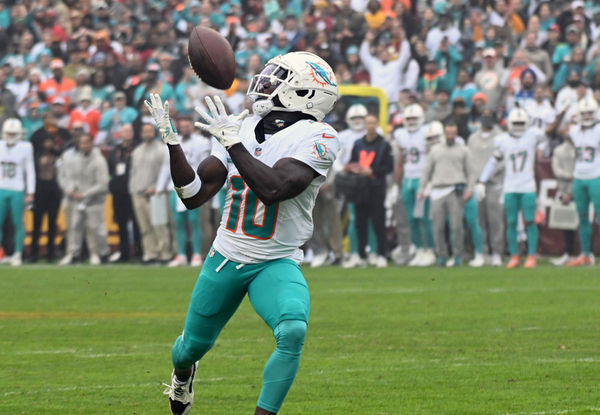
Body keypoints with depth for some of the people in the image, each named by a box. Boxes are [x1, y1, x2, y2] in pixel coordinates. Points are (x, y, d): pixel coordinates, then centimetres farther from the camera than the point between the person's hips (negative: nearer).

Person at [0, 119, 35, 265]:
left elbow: (30, 172, 1)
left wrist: (30, 193, -2)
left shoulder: (25, 148, -2)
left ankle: (18, 254, 7)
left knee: (18, 223, 0)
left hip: (17, 191, -3)